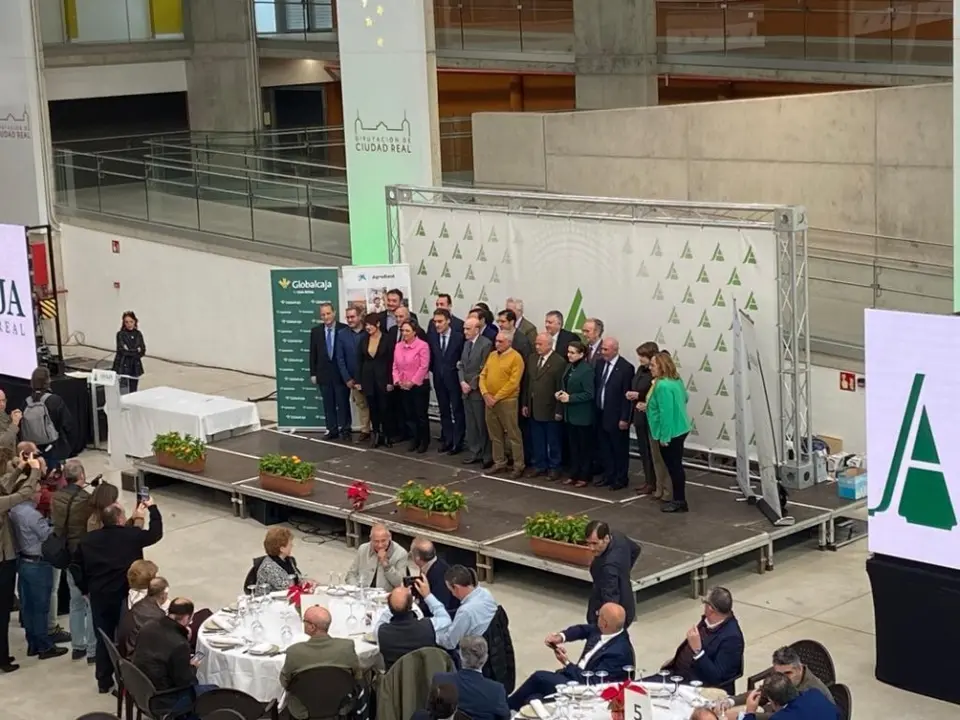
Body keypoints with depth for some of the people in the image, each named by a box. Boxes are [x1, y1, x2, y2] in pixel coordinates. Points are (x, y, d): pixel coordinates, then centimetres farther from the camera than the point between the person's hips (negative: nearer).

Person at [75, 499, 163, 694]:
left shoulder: (88, 540, 1)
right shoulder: (131, 535, -10)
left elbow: (76, 567, 6)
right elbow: (156, 533, 5)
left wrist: (85, 588, 19)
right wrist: (153, 509, 18)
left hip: (98, 596, 4)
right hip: (125, 595, -3)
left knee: (103, 637, 14)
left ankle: (104, 681, 22)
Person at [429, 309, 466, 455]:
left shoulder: (458, 336, -12)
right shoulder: (432, 336, 0)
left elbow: (464, 357, -7)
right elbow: (431, 355, 8)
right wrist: (433, 370, 0)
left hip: (454, 378, -4)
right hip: (439, 378, 5)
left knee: (457, 411, 3)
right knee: (444, 411, 12)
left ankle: (458, 443, 8)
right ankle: (446, 440, 20)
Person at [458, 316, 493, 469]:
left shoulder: (486, 344, -13)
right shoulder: (466, 343, 13)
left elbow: (483, 370, -15)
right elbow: (462, 365, 14)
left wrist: (471, 386, -12)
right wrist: (462, 382, -2)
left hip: (478, 391, -8)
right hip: (466, 390, 8)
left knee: (482, 424, -2)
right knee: (470, 424, 11)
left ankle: (487, 456, 4)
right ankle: (474, 453, 19)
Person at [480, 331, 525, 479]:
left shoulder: (516, 358, -10)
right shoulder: (492, 355, 12)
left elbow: (513, 382, -16)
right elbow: (483, 375, 11)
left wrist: (497, 397, -15)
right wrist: (485, 394, -5)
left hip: (507, 401, -7)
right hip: (490, 401, 7)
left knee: (513, 434, -3)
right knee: (495, 434, 12)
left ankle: (518, 466, 2)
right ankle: (499, 463, 21)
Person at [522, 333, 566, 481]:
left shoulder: (559, 362, -13)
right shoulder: (532, 359, 8)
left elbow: (560, 388, -14)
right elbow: (527, 383, 13)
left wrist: (559, 410, -15)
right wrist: (525, 404, 11)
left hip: (550, 410, -6)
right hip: (534, 409, 6)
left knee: (553, 441, 6)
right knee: (537, 441, 13)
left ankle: (554, 468, 16)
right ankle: (539, 466, 23)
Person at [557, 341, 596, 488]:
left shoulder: (587, 370, -17)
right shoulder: (569, 367, 8)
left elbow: (589, 394, -19)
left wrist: (570, 398, -21)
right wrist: (561, 393, 0)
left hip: (583, 415, -8)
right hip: (570, 413, 8)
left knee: (585, 447, 4)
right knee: (573, 446, 14)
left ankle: (585, 477, 12)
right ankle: (574, 474, 22)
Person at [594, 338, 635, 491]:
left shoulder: (626, 368, -14)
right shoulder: (600, 364, 6)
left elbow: (627, 396, -15)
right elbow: (597, 388, 10)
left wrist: (624, 418, -16)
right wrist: (596, 411, 6)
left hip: (616, 417, -6)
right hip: (601, 415, 6)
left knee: (620, 449, 6)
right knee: (605, 448, 14)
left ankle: (621, 479, 16)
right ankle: (608, 476, 26)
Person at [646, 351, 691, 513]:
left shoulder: (663, 386, -24)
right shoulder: (676, 380, 7)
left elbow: (666, 413, -25)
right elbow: (684, 398, 21)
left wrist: (664, 437, -20)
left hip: (671, 432, -10)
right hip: (680, 429, 10)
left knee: (673, 466, 1)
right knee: (676, 465, 16)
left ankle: (680, 502, 9)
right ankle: (678, 499, 24)